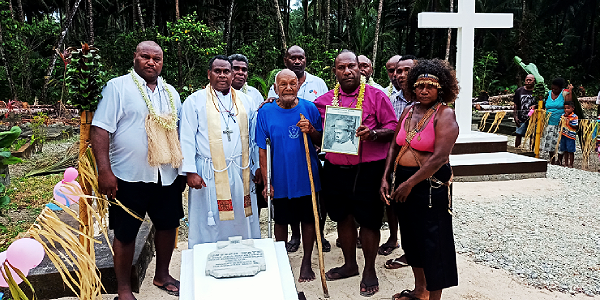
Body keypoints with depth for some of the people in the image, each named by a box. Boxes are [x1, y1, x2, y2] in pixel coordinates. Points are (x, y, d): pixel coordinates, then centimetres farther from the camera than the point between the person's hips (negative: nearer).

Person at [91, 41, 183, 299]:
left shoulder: (170, 92, 13)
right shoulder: (117, 87, -4)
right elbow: (100, 129, -10)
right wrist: (104, 171, -18)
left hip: (167, 175, 5)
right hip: (129, 177, -5)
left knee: (168, 225, 15)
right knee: (125, 233, 5)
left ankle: (162, 275, 36)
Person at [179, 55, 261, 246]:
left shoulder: (245, 102, 13)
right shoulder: (195, 101, 3)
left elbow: (254, 137, 14)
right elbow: (186, 139, -2)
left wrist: (257, 167, 8)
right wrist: (190, 171, -10)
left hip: (241, 172, 3)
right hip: (209, 175, -3)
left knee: (241, 222, 8)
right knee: (209, 225, 3)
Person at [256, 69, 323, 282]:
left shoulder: (309, 108, -1)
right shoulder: (265, 112, -4)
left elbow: (321, 142, 5)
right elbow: (262, 150, -4)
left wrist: (311, 131, -17)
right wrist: (266, 181, -7)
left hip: (307, 177, 1)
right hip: (280, 179, 0)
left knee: (308, 219, 10)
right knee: (281, 221, 13)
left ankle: (306, 263, 28)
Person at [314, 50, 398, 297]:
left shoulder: (376, 95, -1)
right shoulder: (323, 100, 9)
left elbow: (393, 129, -3)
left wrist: (373, 133, -21)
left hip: (368, 170, -4)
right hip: (335, 170, 4)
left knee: (368, 220, 4)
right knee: (343, 217, 15)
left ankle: (369, 270, 22)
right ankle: (350, 264, 33)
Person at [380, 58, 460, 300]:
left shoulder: (444, 115, -11)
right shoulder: (409, 111, 9)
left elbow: (439, 157, -21)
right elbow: (395, 146, 12)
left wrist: (410, 183, -18)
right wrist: (386, 178, 1)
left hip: (430, 184, -7)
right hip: (402, 182, 7)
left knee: (433, 242, 3)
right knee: (411, 237, 18)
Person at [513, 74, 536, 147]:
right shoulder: (519, 91, 6)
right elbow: (516, 105, 7)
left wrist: (535, 106, -18)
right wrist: (515, 117, 0)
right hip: (521, 118, 1)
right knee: (519, 135, 5)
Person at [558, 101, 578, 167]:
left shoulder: (574, 117, -9)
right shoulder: (563, 116, 10)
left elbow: (576, 127, -12)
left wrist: (569, 124, -25)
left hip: (571, 136, -6)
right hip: (563, 135, 6)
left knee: (570, 151, 0)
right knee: (565, 150, 12)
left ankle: (571, 164, 8)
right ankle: (566, 163, 21)